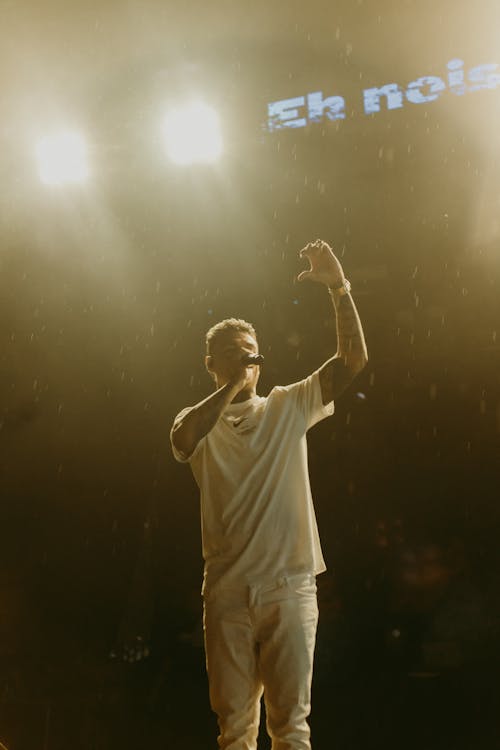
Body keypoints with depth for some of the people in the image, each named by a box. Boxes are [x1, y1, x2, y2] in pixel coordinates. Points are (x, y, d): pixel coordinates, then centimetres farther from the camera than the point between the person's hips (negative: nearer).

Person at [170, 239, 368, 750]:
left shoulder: (289, 406, 10)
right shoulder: (200, 421, 8)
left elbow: (354, 360, 0)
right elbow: (184, 438, -18)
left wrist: (339, 289, -11)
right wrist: (233, 384, -16)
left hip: (289, 587, 0)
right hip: (227, 591, 0)